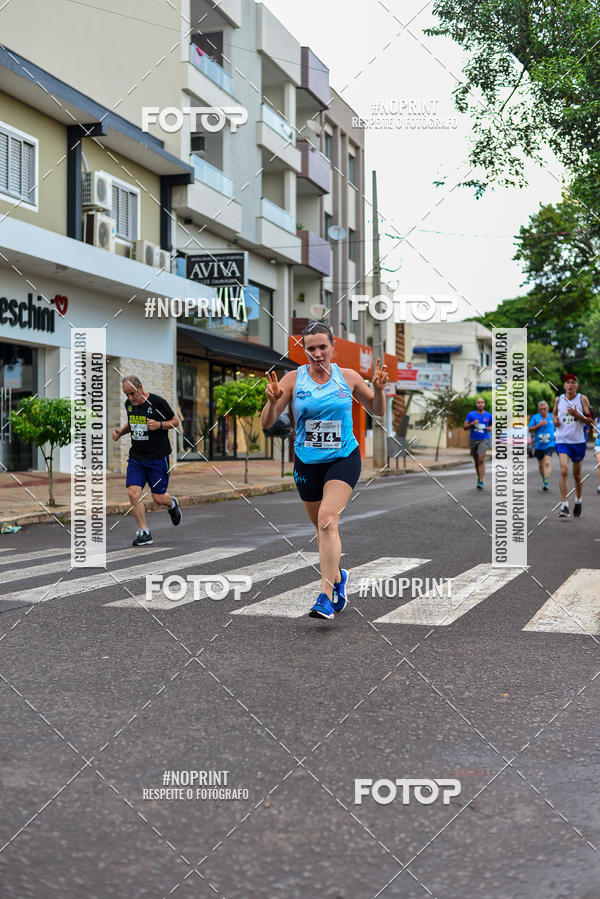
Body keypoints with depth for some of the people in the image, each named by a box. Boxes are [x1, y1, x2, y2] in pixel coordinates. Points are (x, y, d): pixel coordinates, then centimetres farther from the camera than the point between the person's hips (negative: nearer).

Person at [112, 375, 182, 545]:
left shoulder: (157, 402, -12)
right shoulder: (129, 404, 5)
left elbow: (176, 422, -2)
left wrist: (159, 424, -20)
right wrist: (121, 431, 5)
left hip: (158, 456, -5)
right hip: (136, 456, 5)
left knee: (158, 498, 0)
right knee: (133, 493, -10)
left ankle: (172, 504, 38)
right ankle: (144, 533, 2)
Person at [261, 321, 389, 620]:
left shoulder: (349, 377, 0)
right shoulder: (293, 379, -3)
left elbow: (377, 411, 12)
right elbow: (267, 423, -5)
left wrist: (378, 389, -8)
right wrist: (272, 400, -25)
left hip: (343, 459, -2)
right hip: (307, 463, 2)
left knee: (327, 520, -21)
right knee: (321, 527, 14)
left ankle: (326, 596, -22)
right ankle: (337, 576, 41)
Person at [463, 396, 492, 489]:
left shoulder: (488, 415, 3)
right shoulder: (471, 414, 1)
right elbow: (465, 427, 1)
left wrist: (490, 428, -4)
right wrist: (472, 424, -17)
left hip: (484, 440, -2)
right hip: (473, 440, 2)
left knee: (481, 459, -19)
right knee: (476, 461, 10)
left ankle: (481, 482, -21)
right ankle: (479, 477, 32)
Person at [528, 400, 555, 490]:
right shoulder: (535, 417, 0)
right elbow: (530, 429, -2)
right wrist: (539, 425, -15)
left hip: (549, 445, -1)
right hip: (538, 445, 2)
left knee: (547, 463, -19)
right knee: (541, 465, 12)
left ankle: (545, 483, -24)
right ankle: (544, 480, 34)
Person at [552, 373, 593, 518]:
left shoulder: (582, 399, -2)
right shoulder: (558, 399, 4)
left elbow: (591, 420, -3)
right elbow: (554, 413, 23)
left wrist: (577, 415, -19)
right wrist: (554, 419, 1)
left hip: (579, 441, 0)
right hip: (562, 440, 0)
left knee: (577, 474, 12)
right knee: (564, 471, -18)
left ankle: (578, 500, 37)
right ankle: (564, 506, -18)